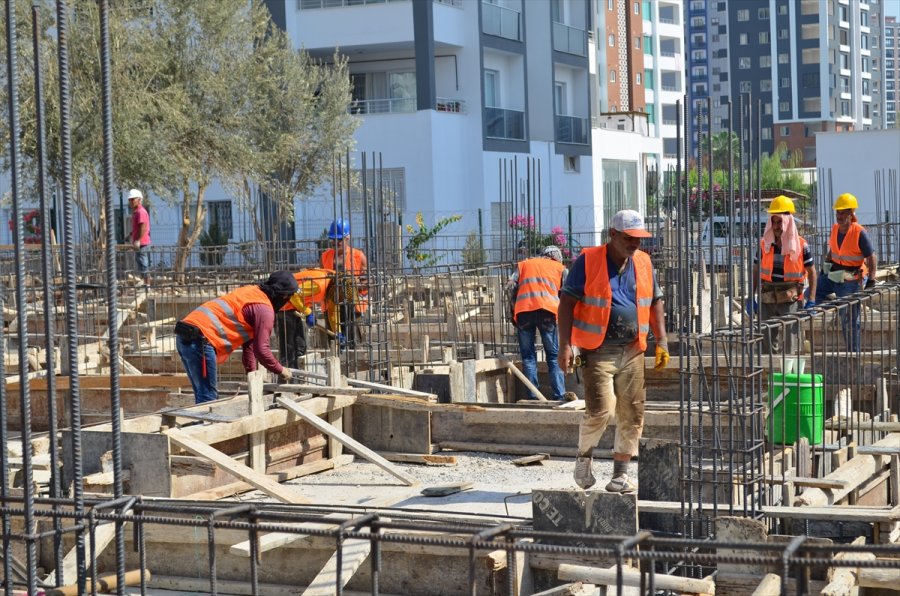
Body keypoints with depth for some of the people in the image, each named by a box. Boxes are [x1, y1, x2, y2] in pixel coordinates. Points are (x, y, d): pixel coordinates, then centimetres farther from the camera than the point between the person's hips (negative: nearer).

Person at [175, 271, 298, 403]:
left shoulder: (252, 292, 24)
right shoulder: (264, 309, -6)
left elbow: (249, 343, 28)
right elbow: (261, 349, -9)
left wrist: (252, 372, 28)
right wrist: (280, 370, 6)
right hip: (200, 339, -10)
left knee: (204, 395, 14)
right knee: (208, 397, -8)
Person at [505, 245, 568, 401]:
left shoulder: (524, 264, 27)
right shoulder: (560, 267, 24)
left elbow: (510, 286, 13)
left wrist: (512, 311, 17)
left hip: (523, 310, 1)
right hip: (547, 309, -1)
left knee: (528, 356, 6)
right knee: (554, 356, 4)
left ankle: (533, 397, 1)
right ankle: (559, 397, -2)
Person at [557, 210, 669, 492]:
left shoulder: (643, 263, 11)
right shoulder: (588, 261, -5)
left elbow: (655, 302, 20)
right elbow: (567, 303, -5)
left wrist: (661, 342, 11)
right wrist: (565, 346, -11)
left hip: (632, 351, 5)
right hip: (598, 350, -5)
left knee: (632, 415, 3)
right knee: (600, 410, -14)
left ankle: (621, 473, 14)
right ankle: (583, 457, 13)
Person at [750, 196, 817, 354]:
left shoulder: (801, 246, -4)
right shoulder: (764, 244, 3)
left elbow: (811, 272, 2)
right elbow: (756, 271, 11)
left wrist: (811, 301, -5)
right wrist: (752, 298, 5)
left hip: (790, 299, -3)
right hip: (767, 299, 3)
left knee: (790, 339, -5)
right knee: (766, 340, 8)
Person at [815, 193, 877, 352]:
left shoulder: (860, 233, -18)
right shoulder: (835, 229, 1)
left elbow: (871, 258, -17)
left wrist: (871, 280, -24)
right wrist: (823, 271, 16)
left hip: (850, 280, -6)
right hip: (833, 274, 6)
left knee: (850, 320, 2)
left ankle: (854, 352, 13)